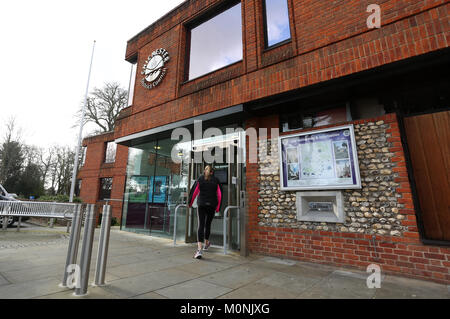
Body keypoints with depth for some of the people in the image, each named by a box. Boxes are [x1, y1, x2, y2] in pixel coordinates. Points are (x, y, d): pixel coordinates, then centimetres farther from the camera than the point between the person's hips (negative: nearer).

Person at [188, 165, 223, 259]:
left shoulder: (200, 179, 4)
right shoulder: (216, 180, 5)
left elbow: (193, 191, 2)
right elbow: (220, 194, 3)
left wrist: (190, 203, 15)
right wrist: (218, 208, 10)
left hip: (201, 204, -1)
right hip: (212, 205, 1)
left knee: (201, 225, -4)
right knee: (208, 224, 18)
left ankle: (199, 249, -14)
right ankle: (206, 243, 35)